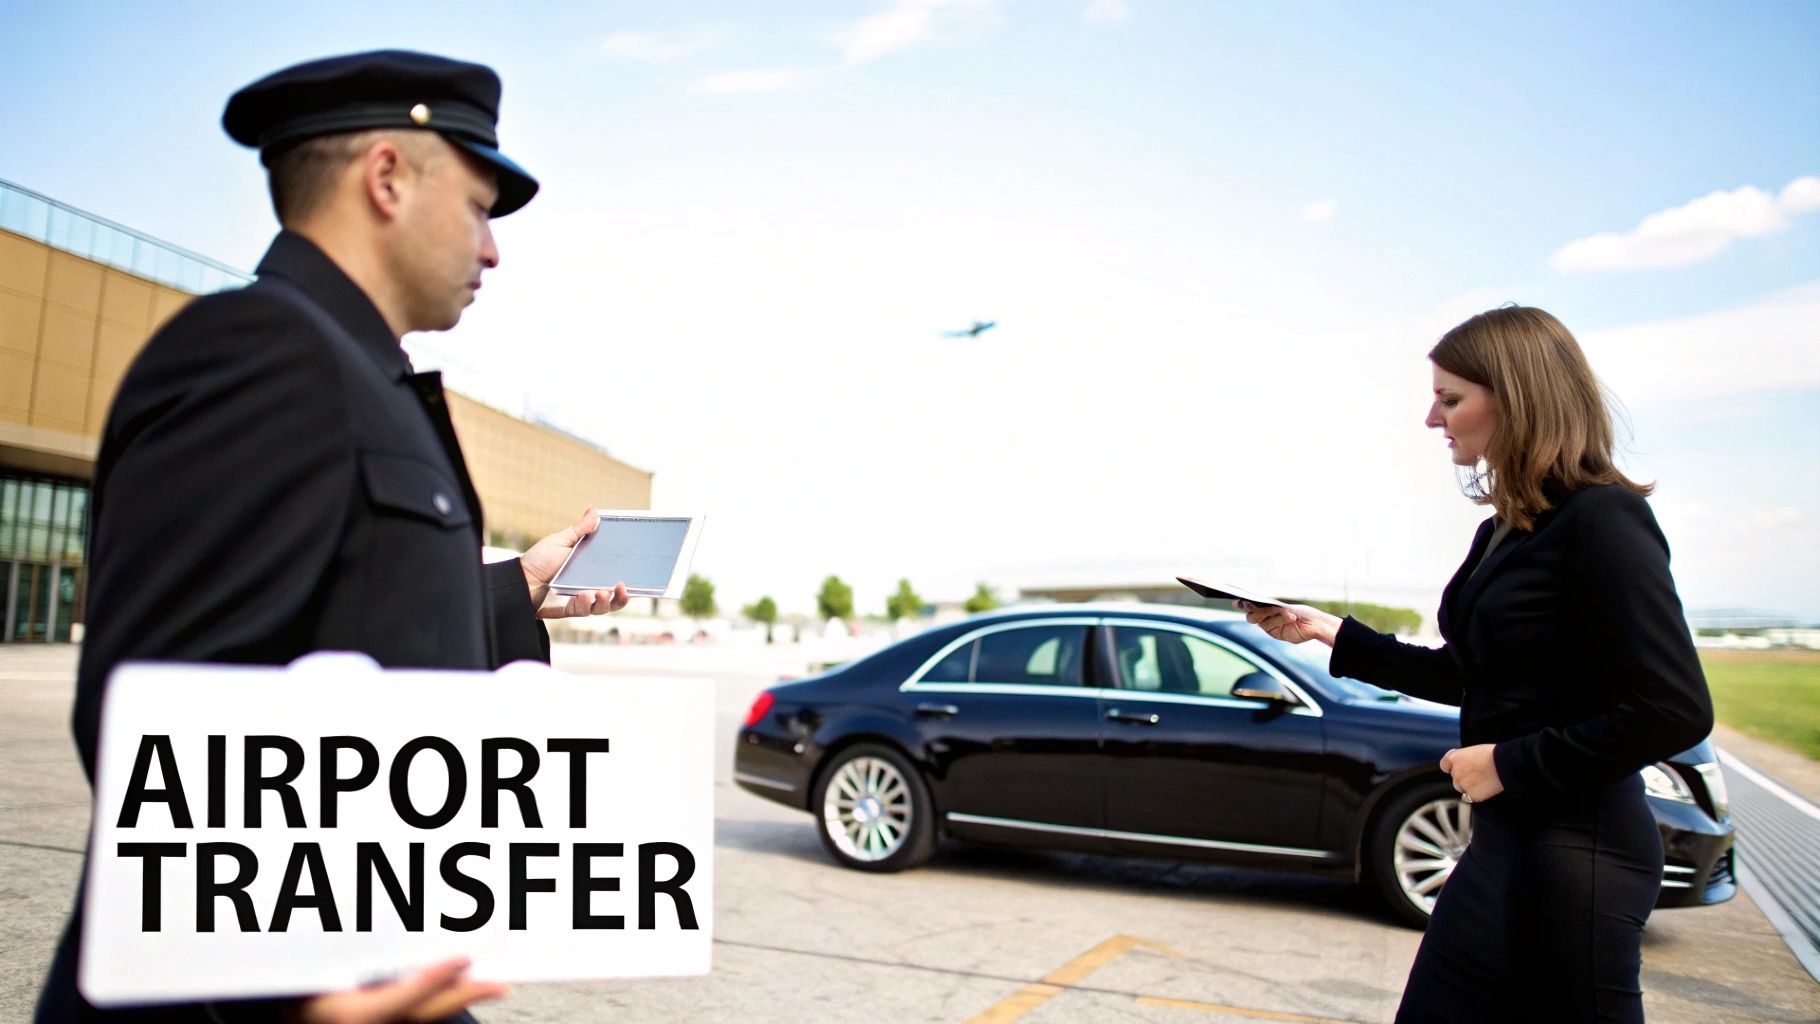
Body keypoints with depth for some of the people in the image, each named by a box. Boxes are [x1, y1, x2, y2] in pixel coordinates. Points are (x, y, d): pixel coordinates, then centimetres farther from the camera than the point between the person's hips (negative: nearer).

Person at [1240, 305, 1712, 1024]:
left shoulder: (1602, 519, -15)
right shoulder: (1503, 532, 9)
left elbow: (1676, 713, -20)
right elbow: (1461, 676, 18)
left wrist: (1509, 764, -15)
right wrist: (1331, 633, 13)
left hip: (1575, 852, -8)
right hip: (1505, 839, 8)